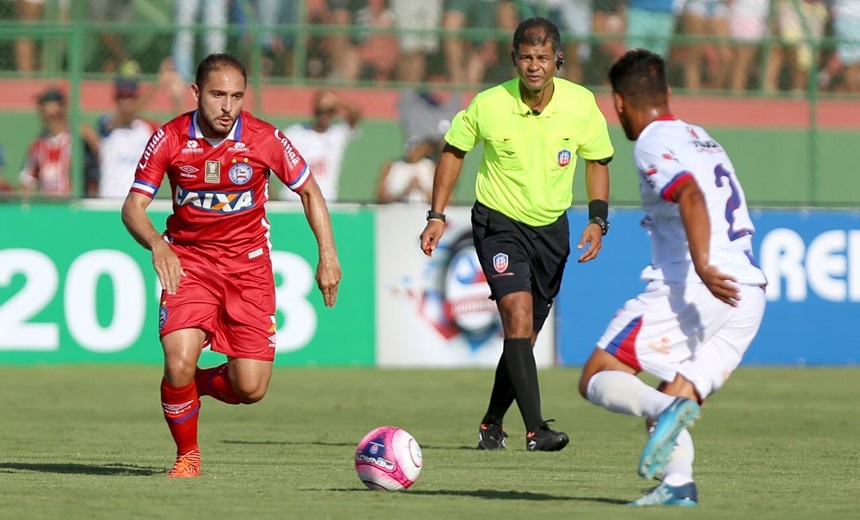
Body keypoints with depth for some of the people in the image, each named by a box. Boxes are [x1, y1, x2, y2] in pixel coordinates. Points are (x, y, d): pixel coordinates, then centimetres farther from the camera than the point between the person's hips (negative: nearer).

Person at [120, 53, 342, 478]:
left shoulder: (265, 139, -11)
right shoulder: (169, 139, -12)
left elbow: (309, 191, 4)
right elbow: (133, 207, -10)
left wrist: (328, 255, -2)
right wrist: (157, 245, -31)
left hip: (248, 265, 1)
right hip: (187, 262, -1)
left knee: (250, 388, -8)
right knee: (179, 362, -22)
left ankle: (199, 383, 28)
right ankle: (187, 456, 4)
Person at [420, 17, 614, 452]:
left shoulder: (581, 104, -9)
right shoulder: (488, 105, -15)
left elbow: (597, 161, 7)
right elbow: (454, 150, 3)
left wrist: (598, 220, -5)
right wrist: (437, 216, -1)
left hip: (551, 229, 3)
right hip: (499, 224, -3)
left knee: (525, 335, 11)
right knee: (518, 316, -22)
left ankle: (491, 424, 30)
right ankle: (535, 429, -25)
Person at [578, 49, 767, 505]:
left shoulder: (653, 144, -2)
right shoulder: (703, 139, 24)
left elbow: (691, 196, -19)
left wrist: (702, 266, -29)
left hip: (688, 289, -8)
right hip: (749, 297, 8)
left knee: (597, 378, -2)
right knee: (674, 404, 13)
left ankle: (667, 410, -29)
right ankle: (677, 484, -11)